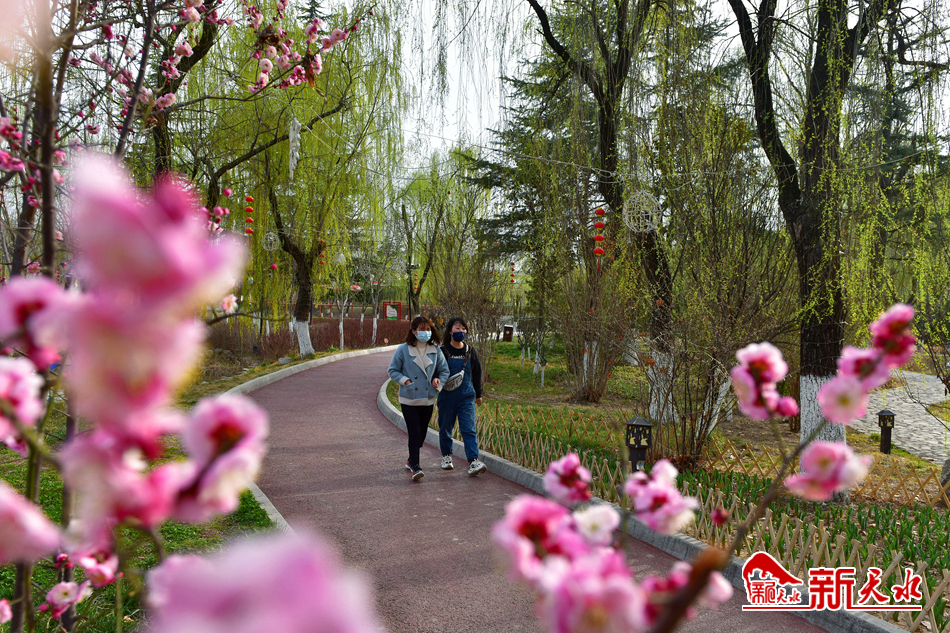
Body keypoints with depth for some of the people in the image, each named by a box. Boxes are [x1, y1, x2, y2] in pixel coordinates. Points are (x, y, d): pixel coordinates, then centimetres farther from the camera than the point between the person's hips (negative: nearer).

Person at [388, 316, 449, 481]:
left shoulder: (435, 350, 3)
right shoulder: (403, 350, -5)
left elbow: (444, 370, 13)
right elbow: (393, 370, 2)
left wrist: (439, 381, -6)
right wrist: (405, 380, -13)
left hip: (428, 399, 4)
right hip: (409, 398, -4)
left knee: (422, 433, 12)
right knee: (414, 433, -11)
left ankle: (411, 461, 31)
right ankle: (415, 467, -8)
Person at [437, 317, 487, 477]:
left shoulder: (470, 351, 7)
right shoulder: (442, 351, -2)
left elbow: (477, 373, 16)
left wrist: (478, 394, 20)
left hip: (467, 396, 1)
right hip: (447, 396, -1)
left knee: (469, 429, -9)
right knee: (445, 427, 10)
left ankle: (473, 462, -17)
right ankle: (446, 455, 31)